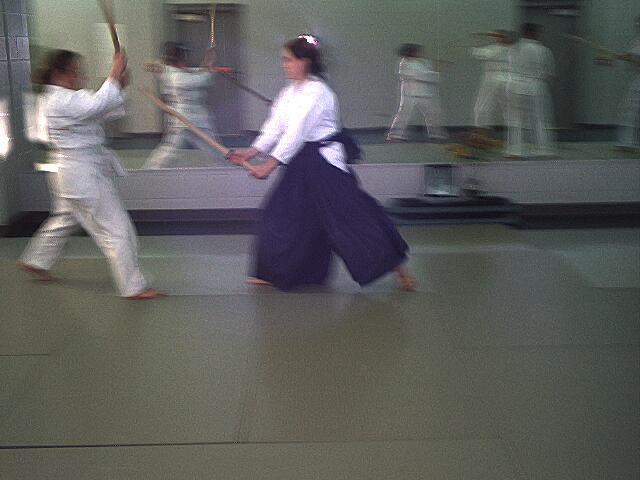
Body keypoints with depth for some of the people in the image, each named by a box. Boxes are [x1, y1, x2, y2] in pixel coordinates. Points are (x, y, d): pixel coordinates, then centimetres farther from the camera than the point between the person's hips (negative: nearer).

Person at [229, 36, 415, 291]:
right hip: (302, 162, 9)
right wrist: (251, 153, -2)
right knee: (279, 212, 9)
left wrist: (269, 166, -22)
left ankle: (398, 267, 3)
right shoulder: (290, 91, 10)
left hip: (326, 161, -9)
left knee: (352, 214, -7)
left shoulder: (316, 92, -18)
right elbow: (275, 126, 9)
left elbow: (296, 132, -22)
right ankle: (273, 274, 22)